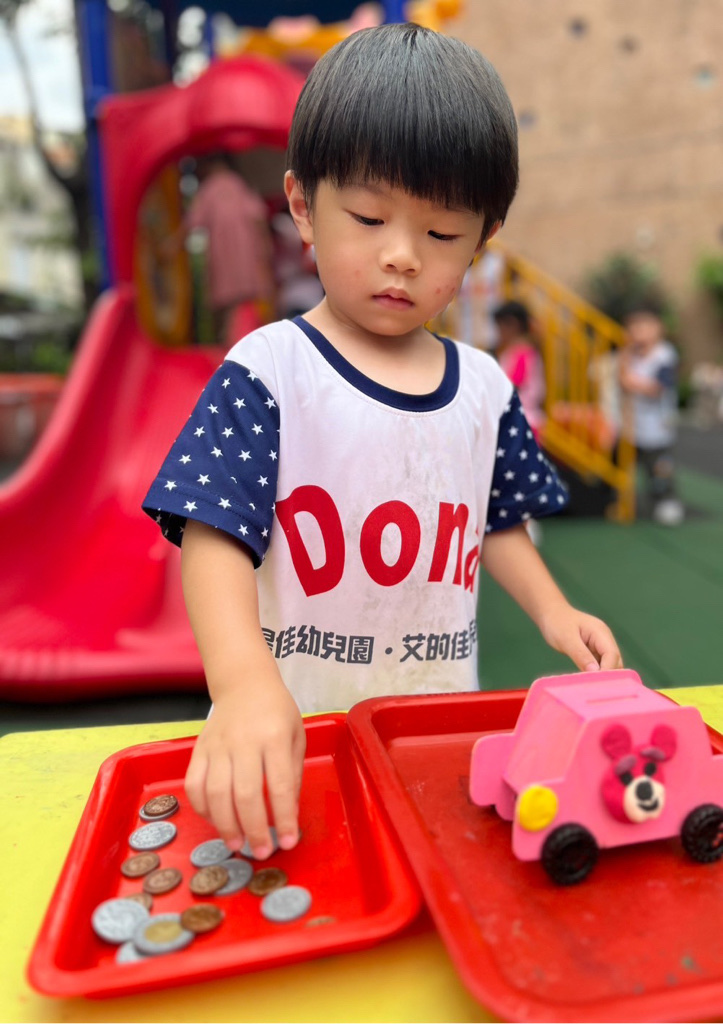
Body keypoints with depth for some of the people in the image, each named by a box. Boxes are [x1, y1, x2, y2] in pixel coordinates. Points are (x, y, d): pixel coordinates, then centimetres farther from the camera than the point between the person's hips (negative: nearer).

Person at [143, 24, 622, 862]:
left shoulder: (485, 387, 3)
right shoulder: (268, 371, -12)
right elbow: (214, 539, -20)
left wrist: (551, 609, 0)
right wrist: (245, 684, -34)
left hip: (439, 723, 4)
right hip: (288, 731, -3)